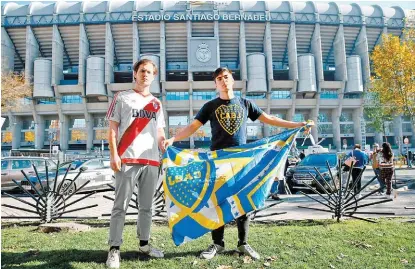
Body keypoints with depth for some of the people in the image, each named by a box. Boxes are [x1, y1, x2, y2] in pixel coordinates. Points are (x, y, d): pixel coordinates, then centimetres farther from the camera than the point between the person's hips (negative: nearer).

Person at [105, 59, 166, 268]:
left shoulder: (156, 103, 19)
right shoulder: (122, 97, 7)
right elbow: (113, 128, 1)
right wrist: (113, 155, -10)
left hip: (151, 160, 4)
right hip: (127, 159, -4)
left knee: (146, 206, 11)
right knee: (121, 205, -3)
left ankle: (144, 244, 23)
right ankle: (114, 249, 4)